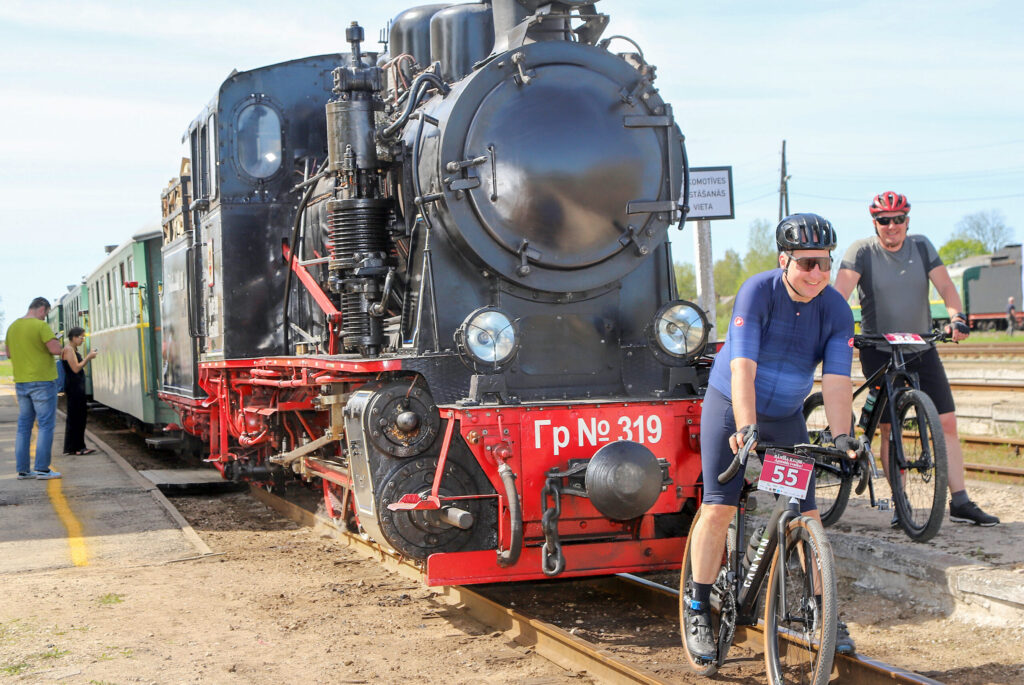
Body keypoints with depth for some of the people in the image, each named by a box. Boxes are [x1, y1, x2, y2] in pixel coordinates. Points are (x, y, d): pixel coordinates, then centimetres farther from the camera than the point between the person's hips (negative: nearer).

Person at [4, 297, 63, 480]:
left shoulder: (13, 327, 11)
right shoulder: (41, 326, -13)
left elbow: (9, 353, 21)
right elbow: (56, 349, -19)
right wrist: (53, 340, 0)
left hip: (21, 381, 7)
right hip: (42, 381, -7)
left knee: (24, 425, 11)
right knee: (46, 425, -2)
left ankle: (22, 469, 12)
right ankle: (42, 469, -5)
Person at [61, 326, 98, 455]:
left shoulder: (73, 349, 17)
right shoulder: (68, 350, -13)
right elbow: (76, 368, -19)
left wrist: (88, 357, 7)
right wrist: (88, 357, -12)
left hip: (78, 386, 10)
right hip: (73, 387, -10)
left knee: (80, 417, 11)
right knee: (74, 417, -7)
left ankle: (79, 447, 15)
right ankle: (73, 448, -5)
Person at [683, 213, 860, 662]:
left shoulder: (836, 311, -12)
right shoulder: (758, 292, -22)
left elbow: (836, 381, -19)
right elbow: (743, 367, -30)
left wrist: (841, 437, -34)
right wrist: (746, 428, -41)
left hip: (786, 418, 3)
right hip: (731, 408, -3)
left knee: (807, 517, -3)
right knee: (718, 508, -11)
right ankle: (697, 612, 2)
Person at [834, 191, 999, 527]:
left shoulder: (922, 247, 2)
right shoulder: (861, 251, -7)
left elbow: (946, 286, -4)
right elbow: (840, 293, -18)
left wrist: (956, 316, -23)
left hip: (921, 348, 3)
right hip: (878, 351, -3)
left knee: (947, 423, -3)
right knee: (889, 429, 0)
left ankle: (960, 502, 1)